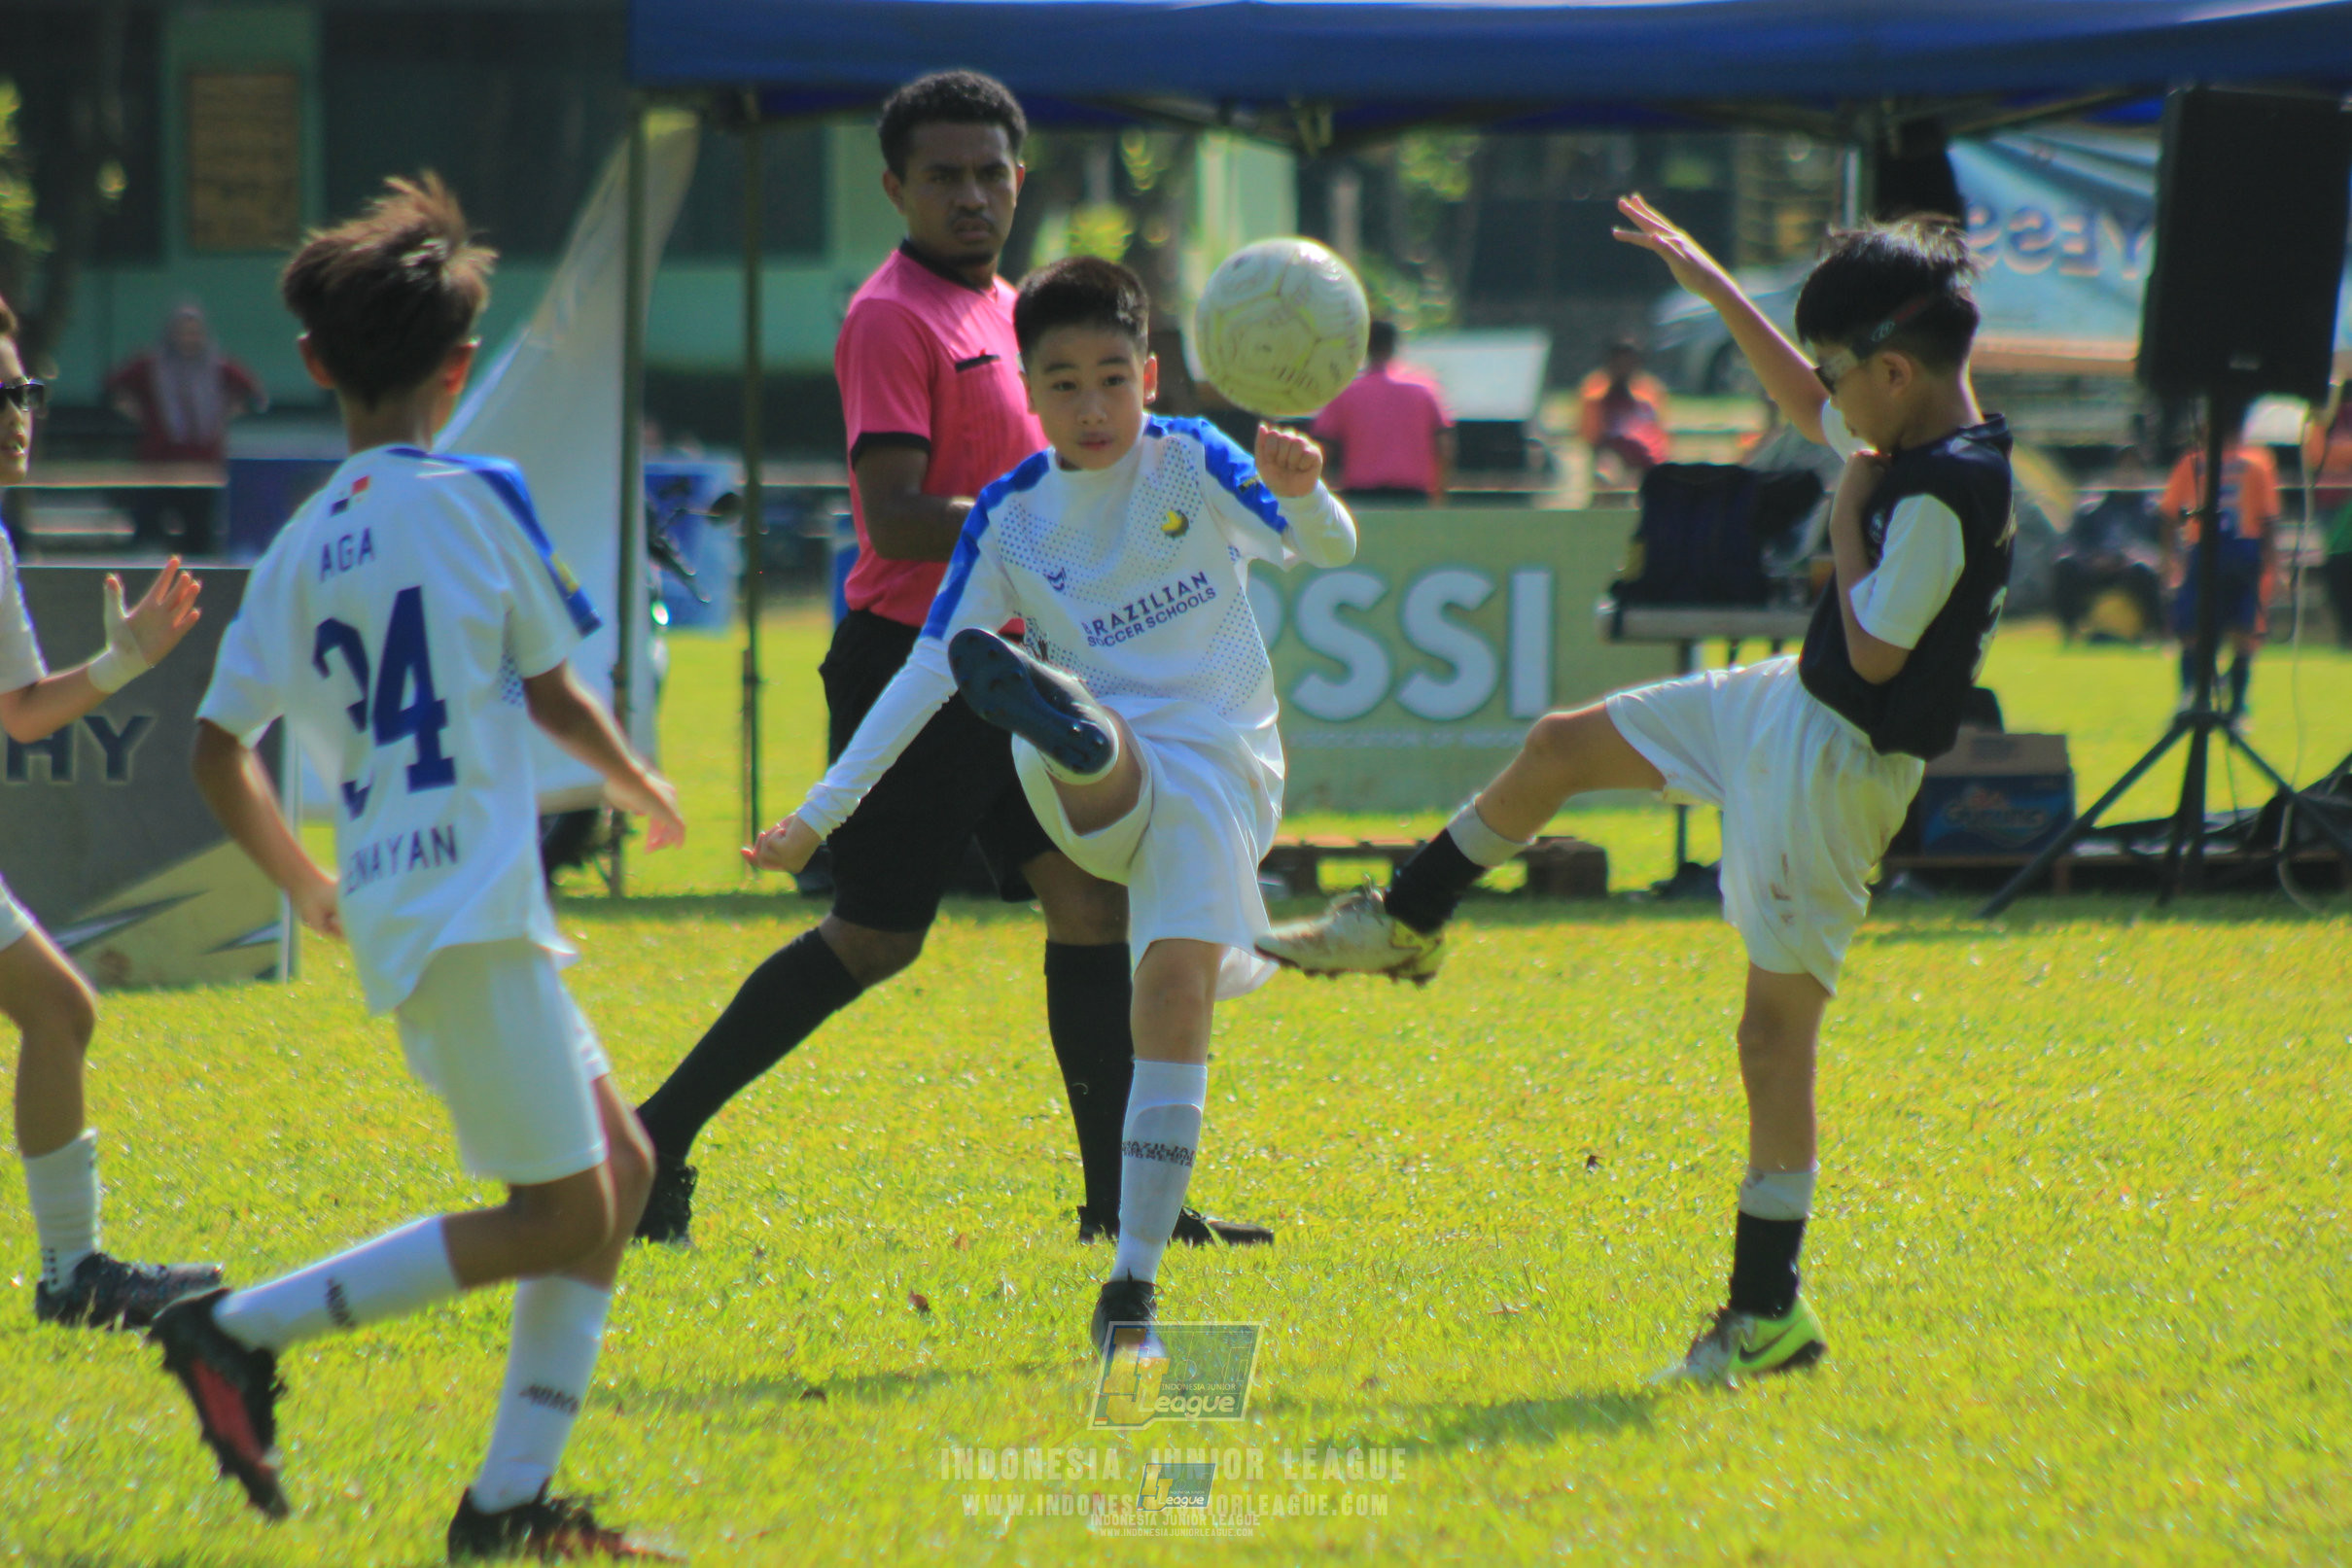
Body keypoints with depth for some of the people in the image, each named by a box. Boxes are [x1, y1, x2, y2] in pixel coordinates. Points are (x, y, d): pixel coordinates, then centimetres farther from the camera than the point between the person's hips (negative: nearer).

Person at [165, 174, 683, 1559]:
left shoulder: (299, 548, 11)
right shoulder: (476, 496, -6)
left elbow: (220, 749, 11)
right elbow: (556, 692, -3)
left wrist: (311, 887, 27)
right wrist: (648, 793, 16)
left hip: (394, 911, 8)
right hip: (469, 907, -8)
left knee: (622, 1166, 14)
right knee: (559, 1219, -5)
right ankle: (246, 1331, -10)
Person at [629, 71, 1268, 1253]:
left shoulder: (1006, 308, 16)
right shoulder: (892, 318, -13)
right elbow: (896, 517, -22)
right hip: (912, 662, -8)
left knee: (1091, 898, 0)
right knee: (875, 939, -4)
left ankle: (1122, 1197, 1)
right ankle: (657, 1138, 7)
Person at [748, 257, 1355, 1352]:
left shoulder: (1193, 466, 1)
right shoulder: (1011, 518, 5)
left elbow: (1327, 549, -11)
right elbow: (926, 668, 5)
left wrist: (1303, 493, -35)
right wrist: (821, 813, -1)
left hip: (1218, 769, -2)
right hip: (1100, 791, 2)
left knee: (1177, 984, -18)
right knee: (1069, 748, -33)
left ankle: (1136, 1275, -16)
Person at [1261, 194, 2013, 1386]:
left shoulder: (1947, 493, -26)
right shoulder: (1910, 441, 2)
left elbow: (1874, 649, -26)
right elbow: (1807, 408, 23)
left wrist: (1848, 521, -15)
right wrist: (1714, 289, 22)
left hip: (1836, 762, -10)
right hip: (1785, 709, 10)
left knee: (1776, 1023, -7)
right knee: (1562, 746, 22)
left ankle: (1768, 1313, 0)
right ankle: (1406, 926, 44)